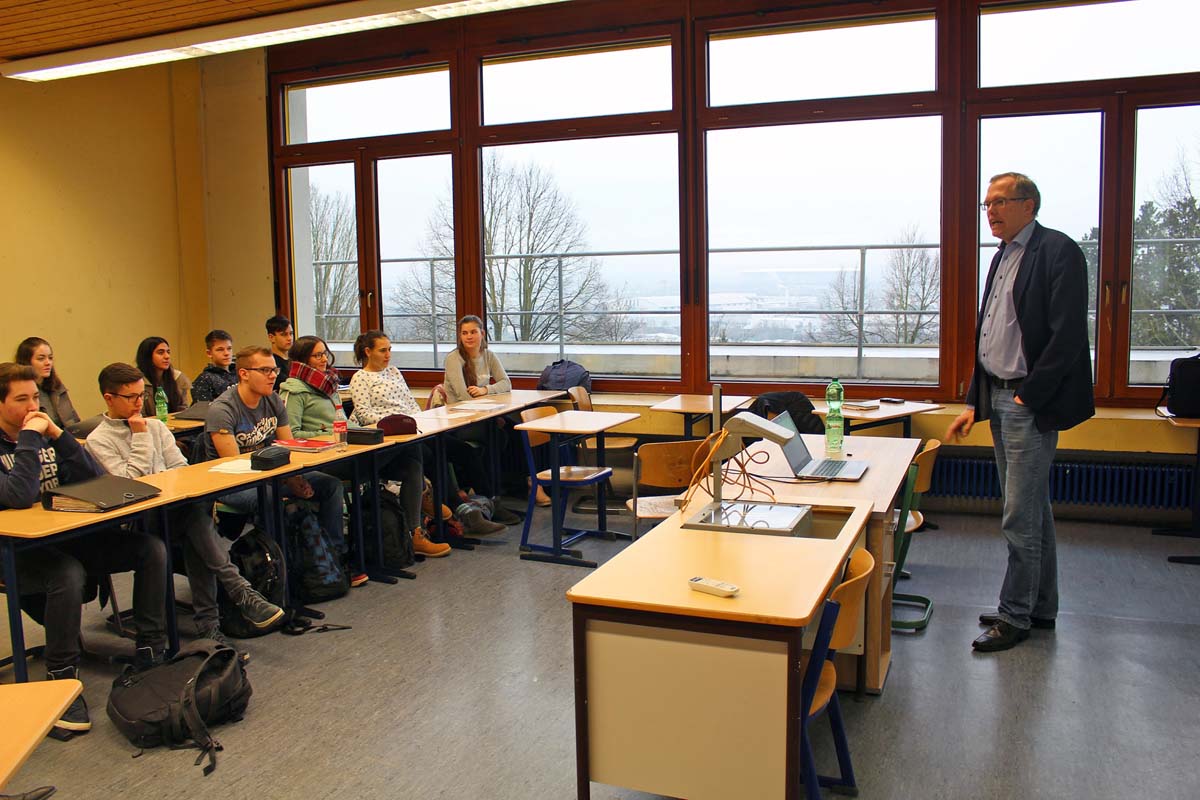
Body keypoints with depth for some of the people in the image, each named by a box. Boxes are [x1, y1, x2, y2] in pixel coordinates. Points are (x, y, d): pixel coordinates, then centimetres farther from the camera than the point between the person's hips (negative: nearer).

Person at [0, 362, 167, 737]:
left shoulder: (45, 433, 9)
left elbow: (96, 478, 2)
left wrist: (57, 435, -6)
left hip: (68, 538, 7)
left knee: (152, 548, -10)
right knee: (67, 573, -38)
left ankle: (151, 656, -4)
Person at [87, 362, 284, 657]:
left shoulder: (154, 426, 19)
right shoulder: (98, 440, 2)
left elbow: (181, 468, 13)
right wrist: (141, 438, -5)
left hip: (174, 509, 5)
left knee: (196, 537, -31)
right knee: (196, 514, -34)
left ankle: (208, 625, -28)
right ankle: (241, 593, -34)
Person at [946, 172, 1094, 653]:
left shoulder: (1058, 251, -11)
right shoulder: (1002, 258, 16)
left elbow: (1066, 336, -18)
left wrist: (1029, 398, -16)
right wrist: (974, 404, 14)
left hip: (1031, 403, -9)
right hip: (1000, 398, 9)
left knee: (1021, 518, -3)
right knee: (1033, 510, 17)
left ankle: (1015, 616, 9)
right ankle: (1040, 608, 28)